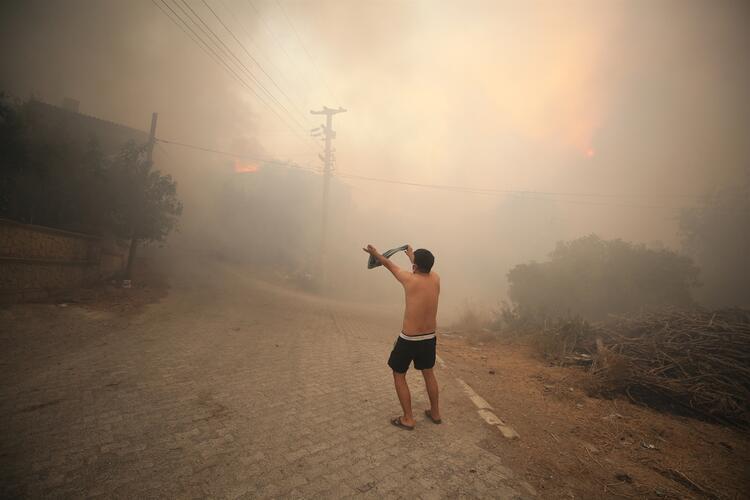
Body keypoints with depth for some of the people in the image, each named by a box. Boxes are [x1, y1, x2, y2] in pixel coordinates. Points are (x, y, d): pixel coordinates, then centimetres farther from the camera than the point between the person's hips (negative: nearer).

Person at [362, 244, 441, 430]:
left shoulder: (409, 279, -19)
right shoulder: (435, 278, -7)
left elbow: (388, 264, -2)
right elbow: (424, 267, 17)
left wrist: (375, 253, 16)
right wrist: (412, 254, 35)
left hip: (408, 339, -5)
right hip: (429, 338, 6)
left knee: (399, 375, 15)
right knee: (428, 373, 26)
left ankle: (408, 419, 21)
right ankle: (435, 413, 39)